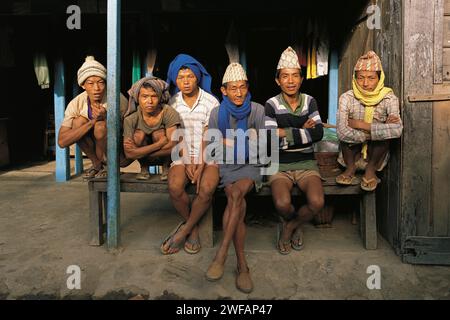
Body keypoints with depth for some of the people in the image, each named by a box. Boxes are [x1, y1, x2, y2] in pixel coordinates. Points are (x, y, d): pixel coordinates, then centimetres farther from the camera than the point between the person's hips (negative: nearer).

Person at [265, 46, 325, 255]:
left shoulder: (310, 102, 5)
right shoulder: (271, 105, -3)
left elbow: (319, 133, -9)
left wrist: (285, 133, -14)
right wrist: (303, 132, -10)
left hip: (306, 163, 2)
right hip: (280, 165, -2)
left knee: (317, 202, -24)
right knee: (282, 204, -28)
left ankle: (289, 227, 10)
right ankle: (296, 226, 13)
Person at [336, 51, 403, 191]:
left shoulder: (389, 98, -13)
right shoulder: (347, 98, -14)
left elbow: (397, 130, -32)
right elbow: (342, 132, -30)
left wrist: (360, 125, -30)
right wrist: (377, 129, -30)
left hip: (376, 156, 0)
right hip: (352, 154, 0)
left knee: (386, 130, -25)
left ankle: (371, 169, -7)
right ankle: (350, 168, -6)